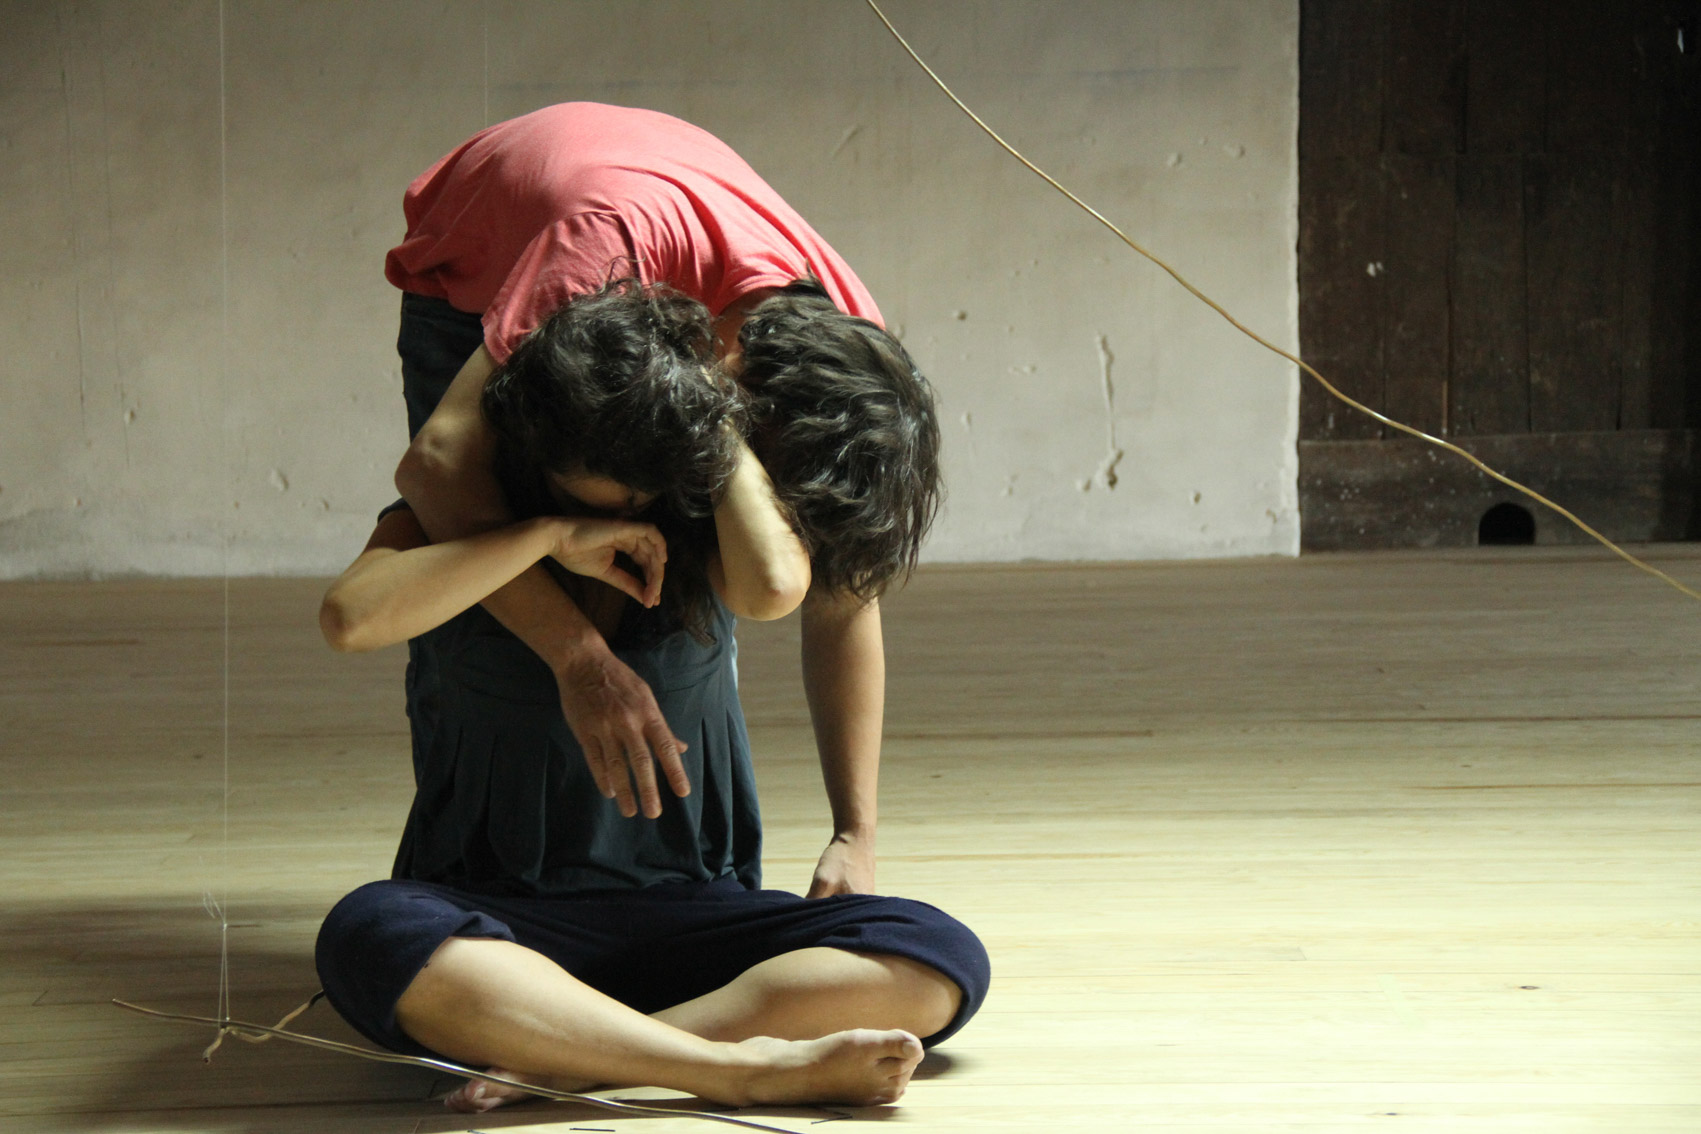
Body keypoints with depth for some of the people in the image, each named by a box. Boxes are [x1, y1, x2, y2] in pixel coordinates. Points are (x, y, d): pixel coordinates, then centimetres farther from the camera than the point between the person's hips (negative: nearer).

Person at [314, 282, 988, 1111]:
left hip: (685, 914, 2)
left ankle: (572, 1055, -34)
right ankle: (746, 1067, -36)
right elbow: (350, 619, -21)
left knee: (939, 961, -23)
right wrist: (551, 537, -18)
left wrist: (715, 411, -5)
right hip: (498, 923, -2)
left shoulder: (692, 540, 6)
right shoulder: (452, 524, 3)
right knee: (368, 939, -38)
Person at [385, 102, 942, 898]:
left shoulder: (849, 349, -30)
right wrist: (580, 658, -60)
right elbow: (438, 463, -53)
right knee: (475, 614, -17)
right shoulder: (621, 244, -49)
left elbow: (845, 602, -17)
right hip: (473, 275, -3)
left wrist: (855, 836, -23)